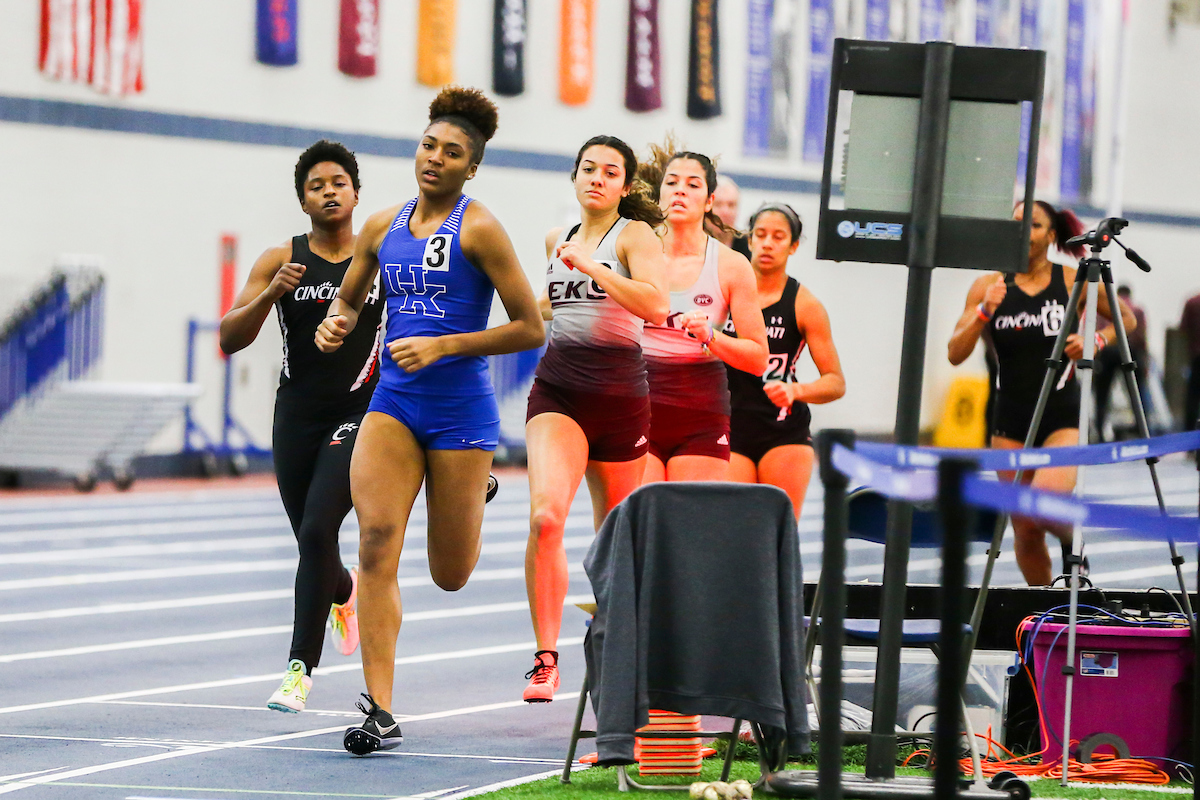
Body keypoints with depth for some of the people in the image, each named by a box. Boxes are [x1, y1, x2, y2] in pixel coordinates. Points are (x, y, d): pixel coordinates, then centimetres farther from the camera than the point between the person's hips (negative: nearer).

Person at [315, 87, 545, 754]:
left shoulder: (480, 229, -7)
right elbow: (350, 299, 23)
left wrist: (444, 346, -16)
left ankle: (470, 499, 45)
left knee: (451, 575, 7)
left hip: (460, 405, -3)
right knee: (376, 544, -17)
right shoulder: (383, 227, 8)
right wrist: (335, 325, -1)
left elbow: (530, 328, -8)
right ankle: (381, 712, -16)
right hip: (393, 400, 3)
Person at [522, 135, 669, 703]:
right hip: (557, 389, 3)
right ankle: (545, 659, -22)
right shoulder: (558, 239, 14)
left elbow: (654, 304, -21)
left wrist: (588, 265, -21)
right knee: (545, 515, -20)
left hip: (619, 394, -3)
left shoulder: (635, 235, -2)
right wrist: (536, 308, 18)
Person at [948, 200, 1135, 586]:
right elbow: (955, 354, -3)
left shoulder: (1074, 282, -2)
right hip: (1011, 423, 3)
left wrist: (1096, 340, -7)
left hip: (1063, 419, -3)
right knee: (1025, 532, 5)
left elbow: (1126, 320, 13)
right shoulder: (989, 286, 2)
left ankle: (1072, 538, 9)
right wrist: (984, 313, -19)